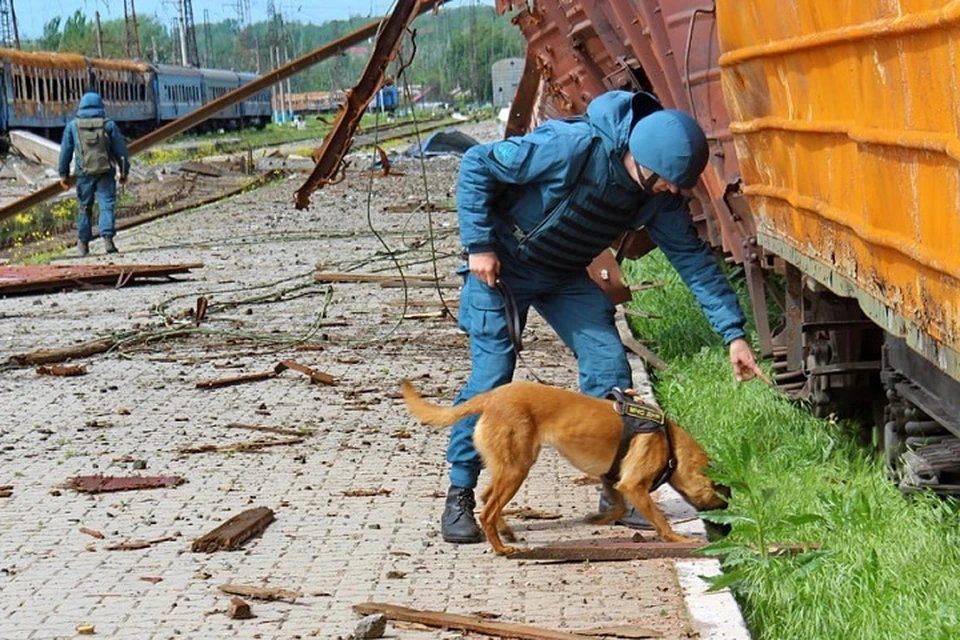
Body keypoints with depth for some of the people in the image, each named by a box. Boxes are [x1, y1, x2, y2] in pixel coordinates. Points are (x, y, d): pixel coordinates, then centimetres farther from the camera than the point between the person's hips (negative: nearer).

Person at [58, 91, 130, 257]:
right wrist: (124, 171, 12)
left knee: (85, 208, 11)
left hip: (84, 173, 1)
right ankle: (107, 238, -18)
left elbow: (65, 152, 8)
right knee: (106, 205, -2)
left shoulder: (73, 126, 5)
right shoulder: (109, 124, 2)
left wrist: (63, 174, 13)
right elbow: (120, 149, 5)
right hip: (106, 172, -1)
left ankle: (83, 243, 15)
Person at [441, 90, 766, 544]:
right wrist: (479, 245, -23)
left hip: (566, 277, 6)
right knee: (491, 376, -12)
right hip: (502, 268, -6)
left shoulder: (660, 195, -12)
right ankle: (459, 498, 1)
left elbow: (693, 258, -5)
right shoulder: (570, 147, -32)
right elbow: (476, 165, -24)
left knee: (609, 366, -6)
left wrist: (733, 334, -9)